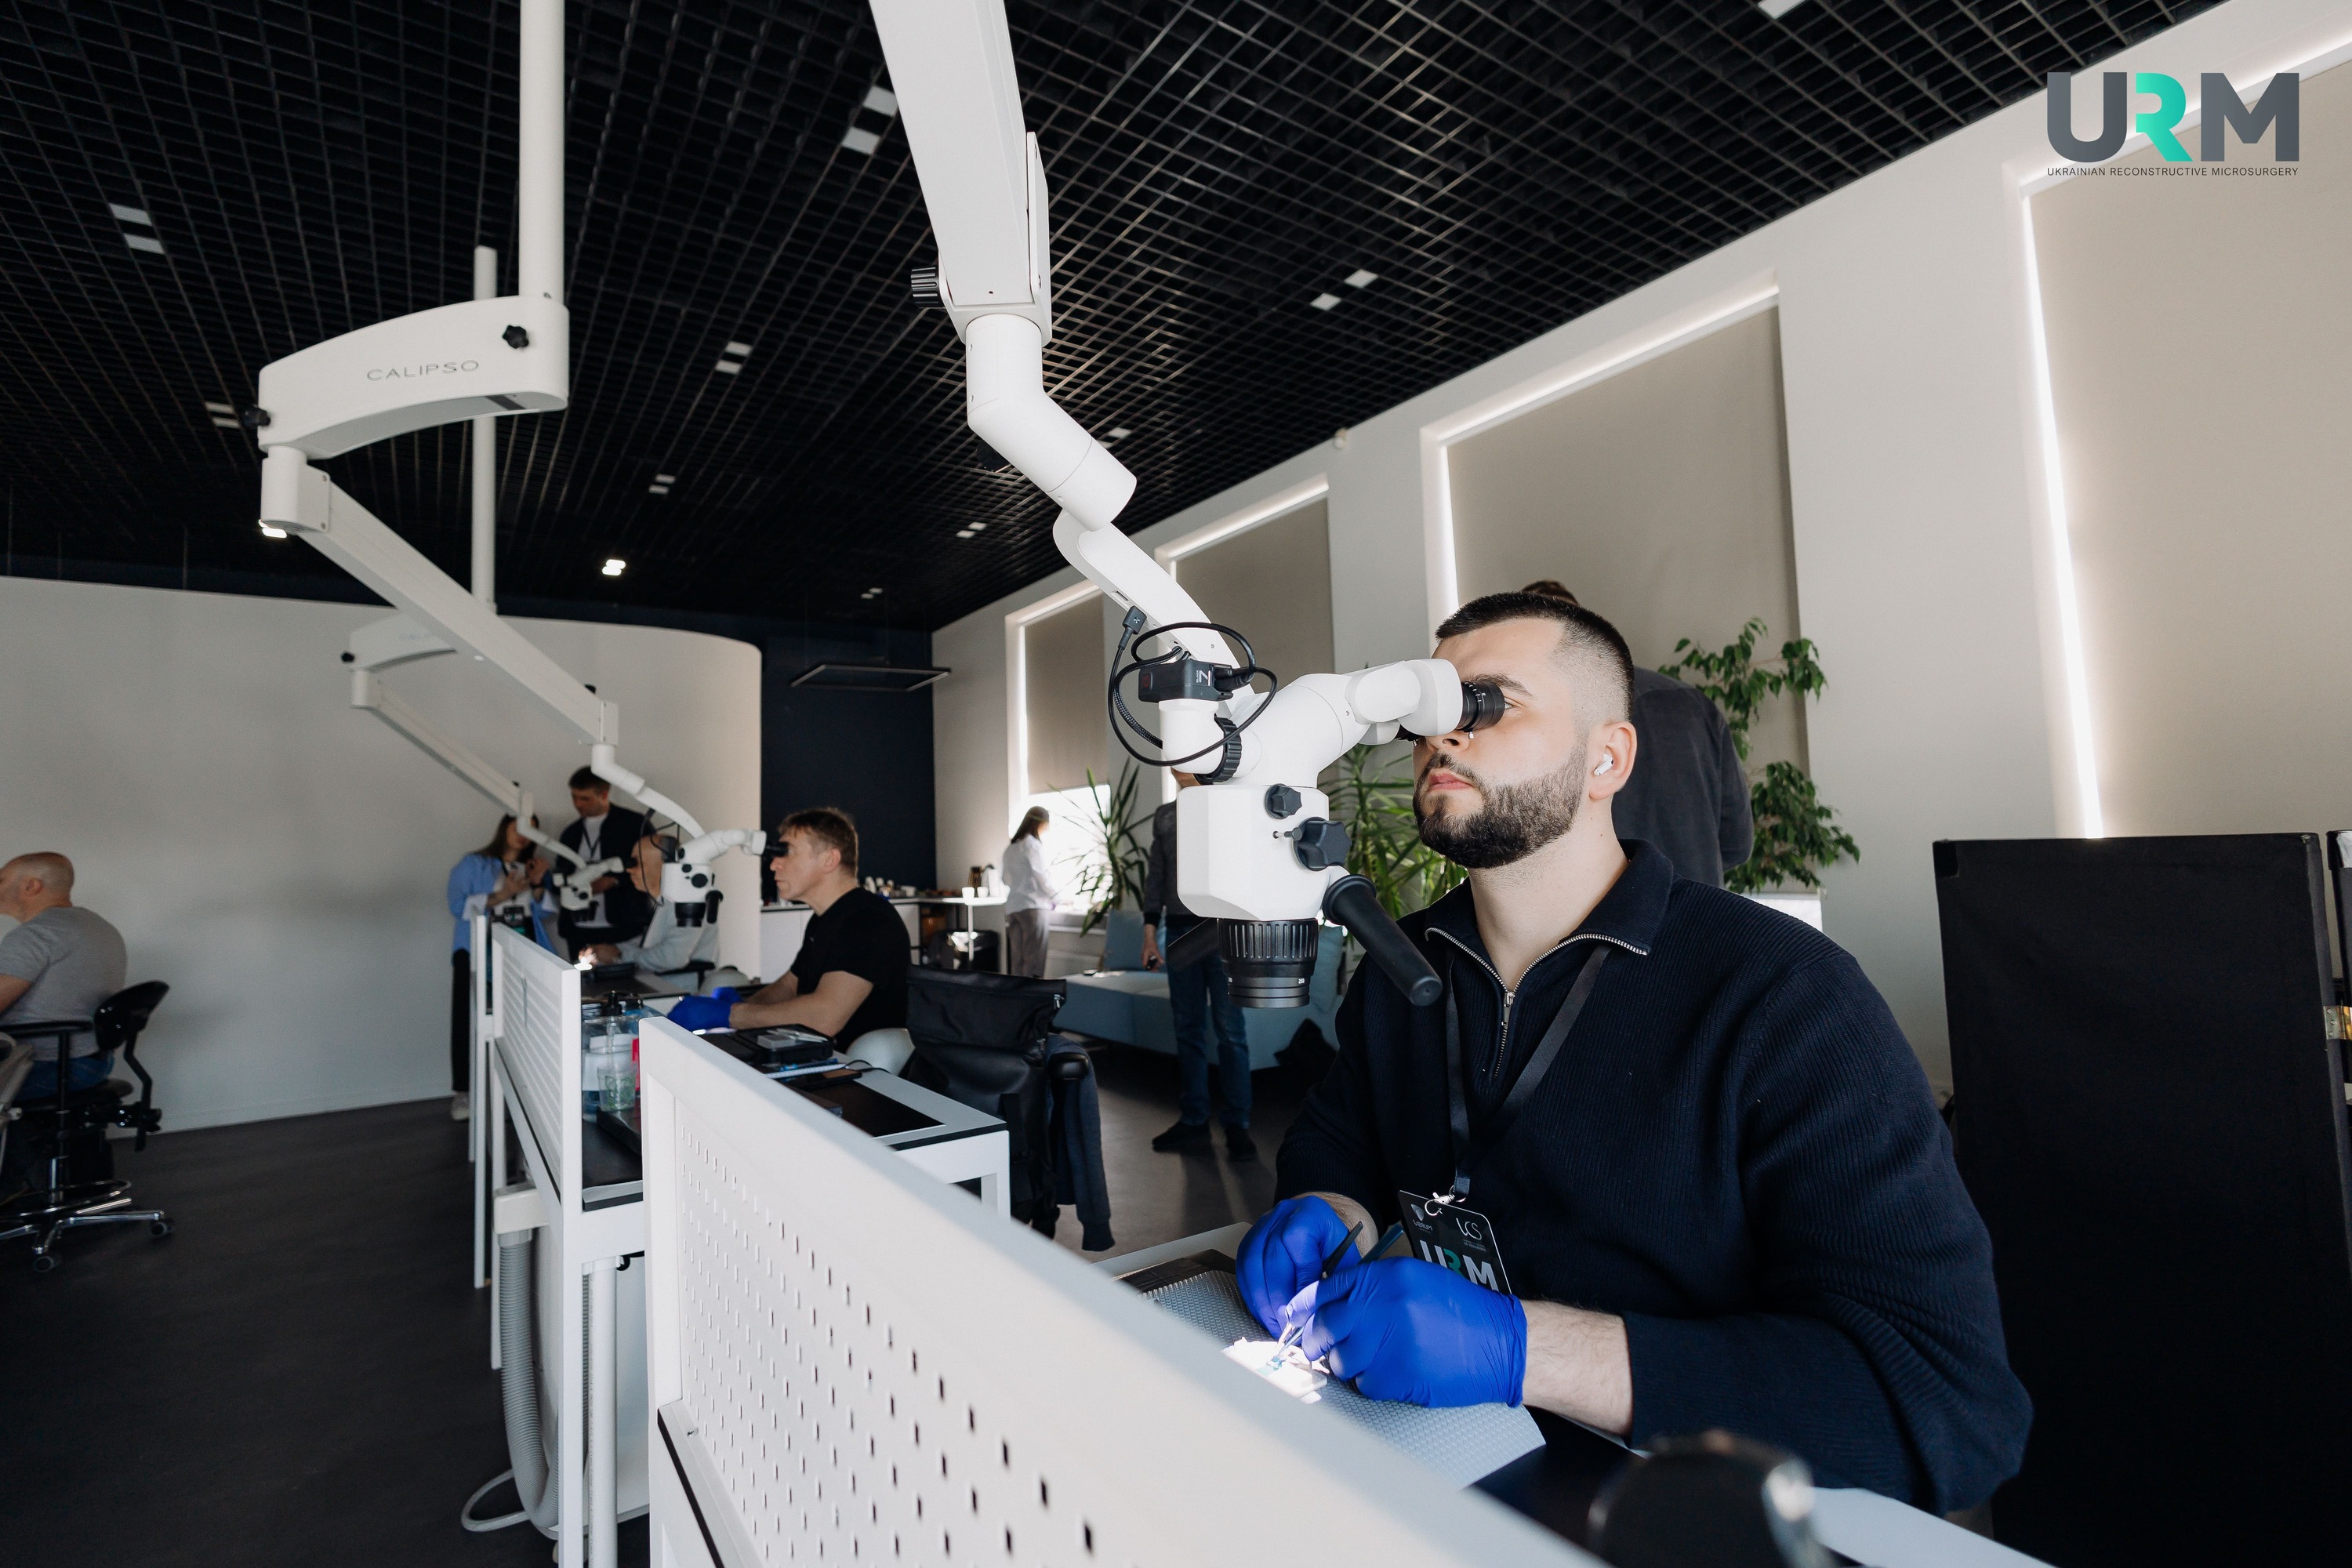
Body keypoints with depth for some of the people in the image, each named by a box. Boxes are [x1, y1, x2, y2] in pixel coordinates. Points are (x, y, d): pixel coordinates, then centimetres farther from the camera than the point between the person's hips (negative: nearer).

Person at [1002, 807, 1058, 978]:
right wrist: (1058, 895, 4)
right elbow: (1042, 877, -9)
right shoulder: (1033, 844, -6)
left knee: (1016, 961, 5)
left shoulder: (1011, 847, 18)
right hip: (1033, 906, -7)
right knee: (1034, 958, -6)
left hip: (1012, 907, 7)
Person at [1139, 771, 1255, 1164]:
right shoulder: (1164, 816, 14)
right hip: (1179, 931, 5)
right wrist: (1150, 932, 10)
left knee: (1230, 1029, -3)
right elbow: (1155, 876, 15)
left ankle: (1237, 1126, 5)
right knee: (1188, 1030, 8)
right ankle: (1193, 1123, 16)